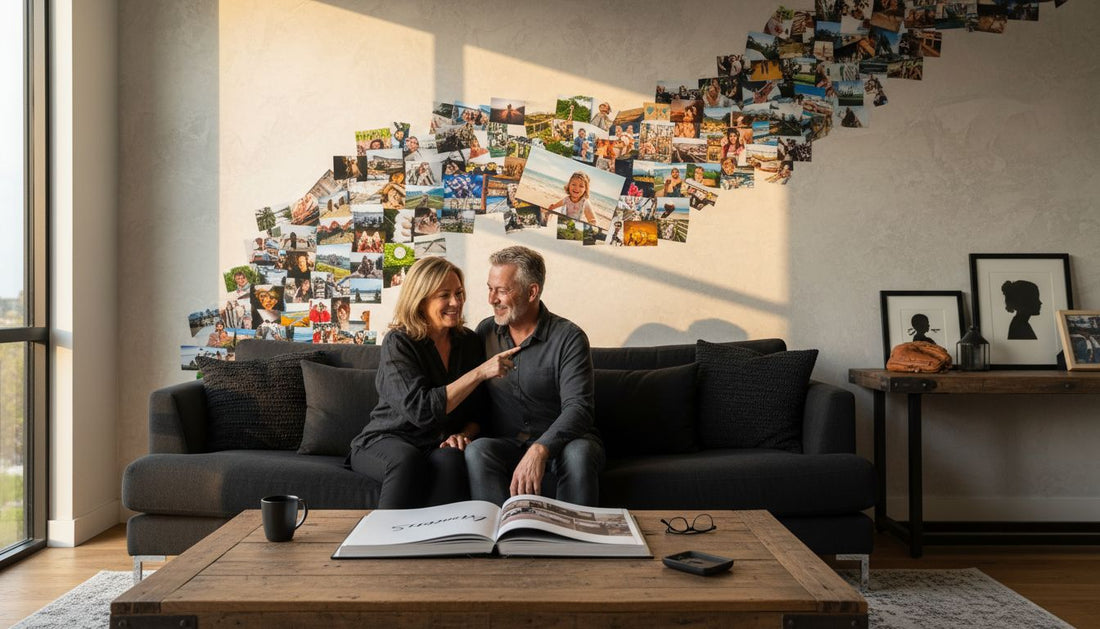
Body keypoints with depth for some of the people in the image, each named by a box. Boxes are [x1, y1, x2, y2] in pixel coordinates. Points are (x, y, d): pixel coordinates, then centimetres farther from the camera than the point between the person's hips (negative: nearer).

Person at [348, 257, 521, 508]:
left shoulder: (469, 341, 5)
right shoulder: (398, 343, -11)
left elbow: (478, 410, 12)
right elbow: (421, 410, -24)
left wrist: (464, 435, -12)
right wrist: (480, 372, -26)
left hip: (439, 445, 3)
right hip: (385, 441, -3)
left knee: (449, 459, -32)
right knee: (408, 460, -37)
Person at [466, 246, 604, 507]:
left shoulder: (568, 337, -9)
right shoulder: (485, 332, 6)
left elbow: (578, 408, -20)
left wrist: (540, 450, -37)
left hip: (559, 440, -2)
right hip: (506, 443, 3)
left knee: (579, 453, -36)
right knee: (477, 451, -30)